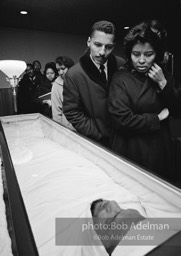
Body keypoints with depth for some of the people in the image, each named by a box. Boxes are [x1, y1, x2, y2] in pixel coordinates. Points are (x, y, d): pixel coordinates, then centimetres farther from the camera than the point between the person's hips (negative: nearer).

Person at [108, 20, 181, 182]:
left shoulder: (162, 75, 3)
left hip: (161, 150, 5)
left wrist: (163, 83, -13)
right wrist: (158, 118, -12)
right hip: (130, 152, -5)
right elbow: (122, 120, -22)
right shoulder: (121, 79, -13)